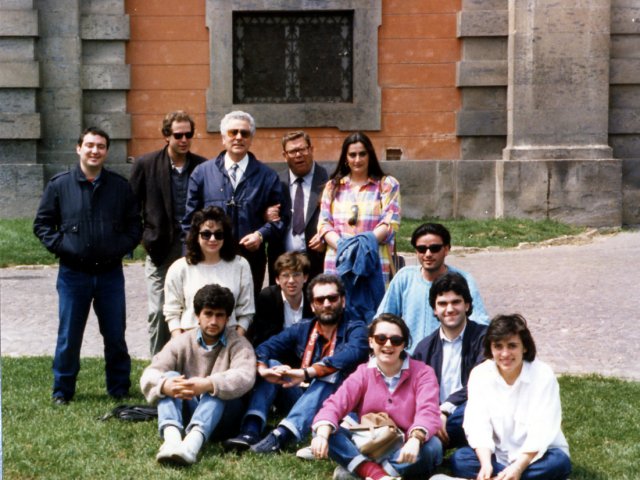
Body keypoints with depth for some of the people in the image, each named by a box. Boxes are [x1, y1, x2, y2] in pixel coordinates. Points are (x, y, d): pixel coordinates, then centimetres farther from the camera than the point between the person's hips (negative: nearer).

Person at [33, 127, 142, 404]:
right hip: (73, 274, -1)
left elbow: (135, 225, 11)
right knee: (68, 337, 5)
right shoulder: (59, 185, 1)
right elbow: (42, 224, 5)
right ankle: (62, 390, 18)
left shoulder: (120, 186, 5)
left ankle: (119, 389, 21)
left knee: (115, 336, 8)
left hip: (110, 274, 1)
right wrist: (59, 246, -9)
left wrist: (122, 247, -5)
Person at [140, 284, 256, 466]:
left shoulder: (238, 344, 0)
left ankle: (192, 442, -59)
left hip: (223, 410, -2)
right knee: (171, 377, -23)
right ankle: (172, 437, -51)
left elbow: (245, 376, -22)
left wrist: (208, 384, -41)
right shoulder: (181, 343, 6)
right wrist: (165, 385, -34)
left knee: (217, 388, -31)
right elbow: (150, 375, -8)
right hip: (186, 407, 2)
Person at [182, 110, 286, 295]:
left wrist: (261, 234, -9)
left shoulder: (267, 176, 8)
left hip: (251, 262, 1)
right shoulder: (202, 173, 8)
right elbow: (190, 219, 8)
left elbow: (280, 217, 9)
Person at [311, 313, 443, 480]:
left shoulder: (422, 373, -2)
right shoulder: (363, 373, 4)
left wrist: (414, 440, -42)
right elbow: (335, 404, -12)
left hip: (403, 453, -2)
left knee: (432, 446, -34)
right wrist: (322, 434, -34)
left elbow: (428, 412, -20)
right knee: (325, 431, -20)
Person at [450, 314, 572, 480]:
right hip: (498, 456, 2)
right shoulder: (479, 374, -7)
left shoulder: (543, 375, -14)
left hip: (535, 457, -2)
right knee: (459, 459, -24)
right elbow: (477, 425, -15)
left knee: (559, 462, -32)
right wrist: (486, 464, -32)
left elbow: (541, 429, -21)